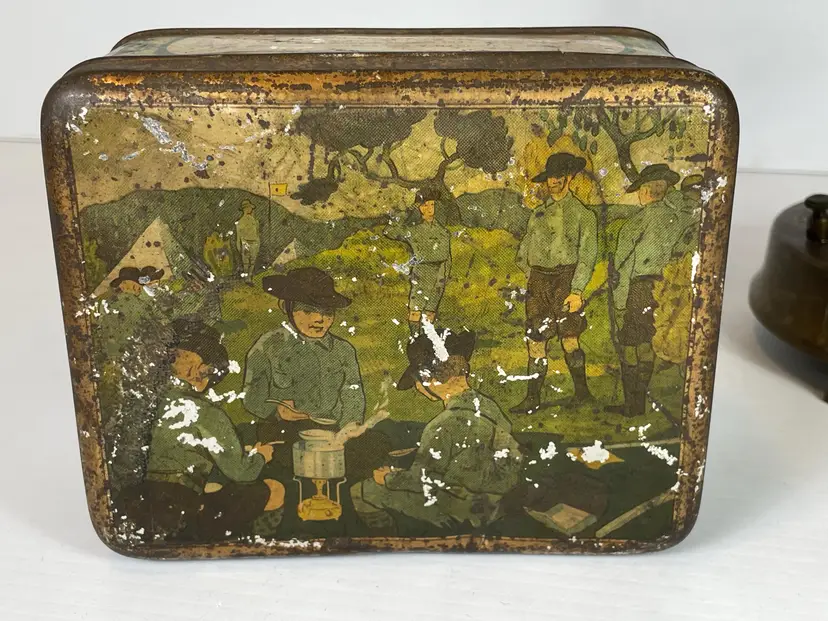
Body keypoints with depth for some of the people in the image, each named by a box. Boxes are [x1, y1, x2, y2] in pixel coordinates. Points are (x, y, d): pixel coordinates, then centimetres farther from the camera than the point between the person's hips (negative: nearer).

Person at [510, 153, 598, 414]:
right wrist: (531, 272, 8)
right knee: (535, 341, 1)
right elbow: (524, 249, 22)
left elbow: (587, 255, -6)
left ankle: (582, 391, 11)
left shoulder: (582, 213, 1)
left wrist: (577, 290, -15)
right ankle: (532, 398, 4)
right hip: (537, 281, 5)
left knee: (569, 339, -6)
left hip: (564, 279, -5)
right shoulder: (540, 213, 17)